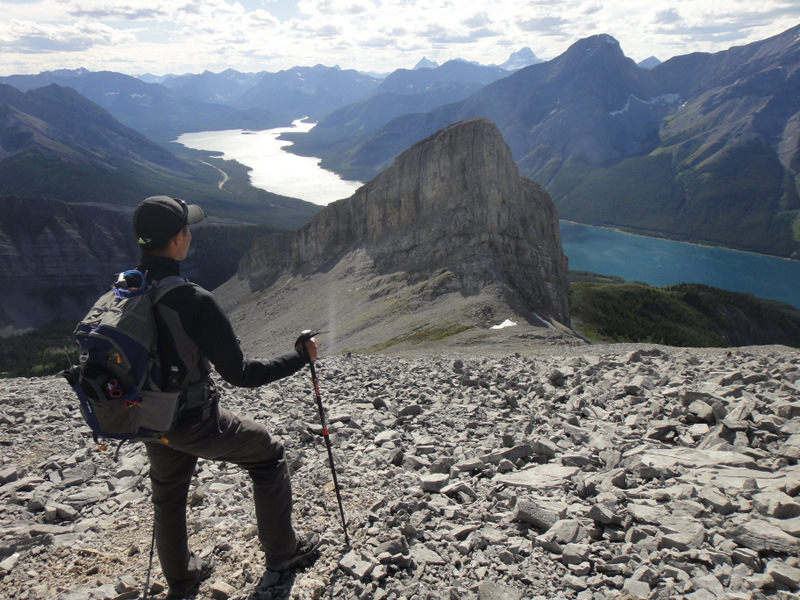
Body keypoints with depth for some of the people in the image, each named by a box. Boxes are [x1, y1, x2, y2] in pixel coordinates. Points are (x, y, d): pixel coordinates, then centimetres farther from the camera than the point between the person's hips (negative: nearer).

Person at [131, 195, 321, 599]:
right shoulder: (193, 301, -29)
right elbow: (239, 374, -25)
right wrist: (299, 358, -13)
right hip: (194, 422, -6)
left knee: (167, 495, 26)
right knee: (268, 454, 16)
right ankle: (282, 551, 29)